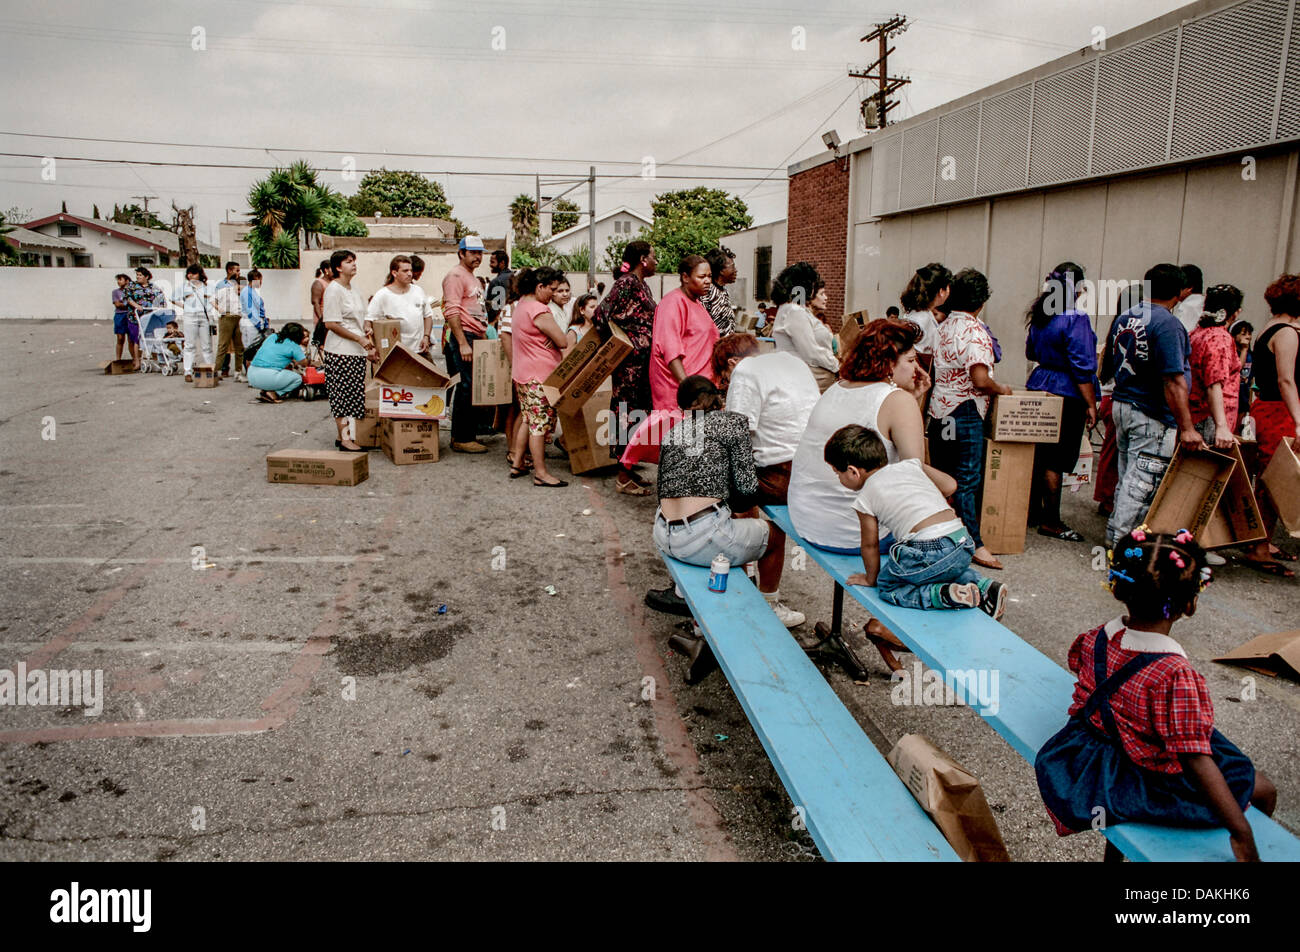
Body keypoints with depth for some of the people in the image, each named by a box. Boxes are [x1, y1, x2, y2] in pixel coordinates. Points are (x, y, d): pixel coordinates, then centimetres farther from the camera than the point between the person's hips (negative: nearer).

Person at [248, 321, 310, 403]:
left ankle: (264, 391, 10)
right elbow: (304, 363, 7)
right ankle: (273, 394, -6)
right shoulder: (293, 345, 1)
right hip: (268, 377, -8)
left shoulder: (272, 337, 19)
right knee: (298, 378, 7)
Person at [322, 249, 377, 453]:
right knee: (342, 395, -5)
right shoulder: (334, 289, -10)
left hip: (357, 352, 9)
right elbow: (331, 324, -16)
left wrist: (369, 346, 15)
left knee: (352, 396, 11)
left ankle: (345, 435, 18)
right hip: (340, 352, -9)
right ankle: (344, 438, -1)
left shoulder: (353, 290, 16)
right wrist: (360, 339, -17)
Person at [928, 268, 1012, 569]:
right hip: (964, 412, -8)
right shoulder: (974, 330, -16)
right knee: (967, 479, -3)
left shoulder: (944, 326, 9)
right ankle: (974, 544, 2)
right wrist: (1001, 389, -5)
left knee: (941, 474, 15)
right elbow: (980, 380, -24)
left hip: (939, 408, 8)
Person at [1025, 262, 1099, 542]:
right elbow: (1082, 367, -17)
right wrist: (1091, 405, -13)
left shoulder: (1039, 316, 7)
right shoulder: (1076, 320, -16)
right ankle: (1050, 521, 6)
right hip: (1066, 394, -7)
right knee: (1055, 461, -1)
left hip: (1038, 387, 8)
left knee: (1037, 454, 14)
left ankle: (1033, 510, 23)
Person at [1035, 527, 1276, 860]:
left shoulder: (1096, 638, -12)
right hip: (1153, 782, -7)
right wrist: (1241, 833, -23)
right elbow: (1195, 759, -29)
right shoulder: (1176, 674, -31)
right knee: (1264, 789, 12)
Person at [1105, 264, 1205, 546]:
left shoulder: (1123, 318, 7)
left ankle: (1116, 536, 23)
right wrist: (1186, 427, -20)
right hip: (1152, 416, -8)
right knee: (1141, 482, -1)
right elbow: (1173, 381, -21)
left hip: (1121, 404, 8)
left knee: (1127, 477, 16)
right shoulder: (1167, 324, -18)